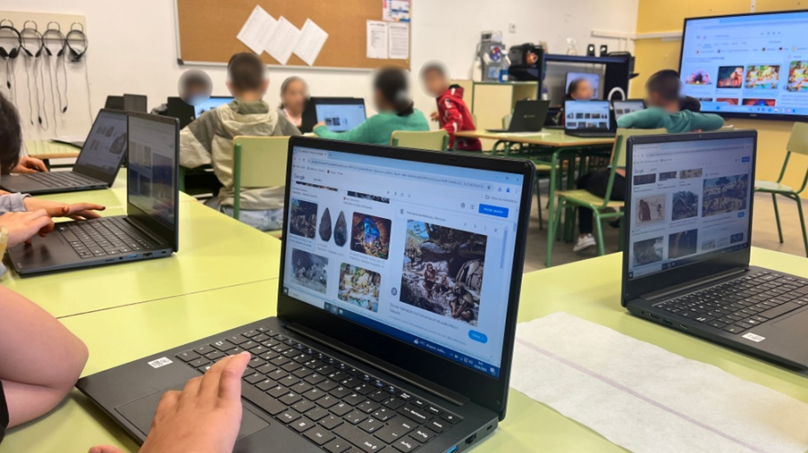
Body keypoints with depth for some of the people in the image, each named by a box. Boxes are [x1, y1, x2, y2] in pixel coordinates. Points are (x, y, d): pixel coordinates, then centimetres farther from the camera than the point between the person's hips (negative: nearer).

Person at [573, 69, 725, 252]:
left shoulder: (656, 115, -17)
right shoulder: (688, 118, 0)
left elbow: (622, 122, -30)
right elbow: (719, 121, 16)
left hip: (624, 184, -6)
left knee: (585, 180, 25)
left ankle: (585, 235, 16)